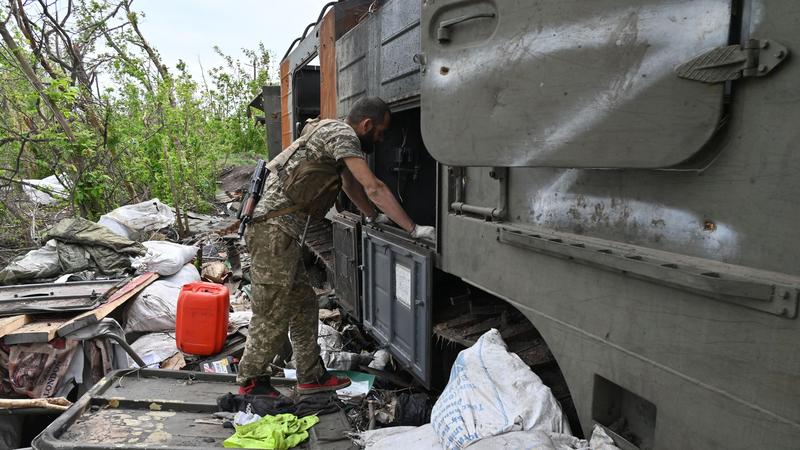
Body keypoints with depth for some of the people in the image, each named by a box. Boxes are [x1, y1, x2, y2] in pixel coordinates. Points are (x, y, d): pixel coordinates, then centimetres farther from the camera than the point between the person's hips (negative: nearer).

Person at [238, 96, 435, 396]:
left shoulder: (335, 134, 19)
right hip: (274, 229, -10)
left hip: (281, 232, 10)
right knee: (273, 316, 0)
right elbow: (374, 188, -19)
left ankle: (311, 376, 23)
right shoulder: (342, 134, -11)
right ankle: (250, 381, 16)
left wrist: (374, 216, 36)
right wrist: (413, 229, -16)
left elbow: (350, 185, 32)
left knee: (303, 306, 14)